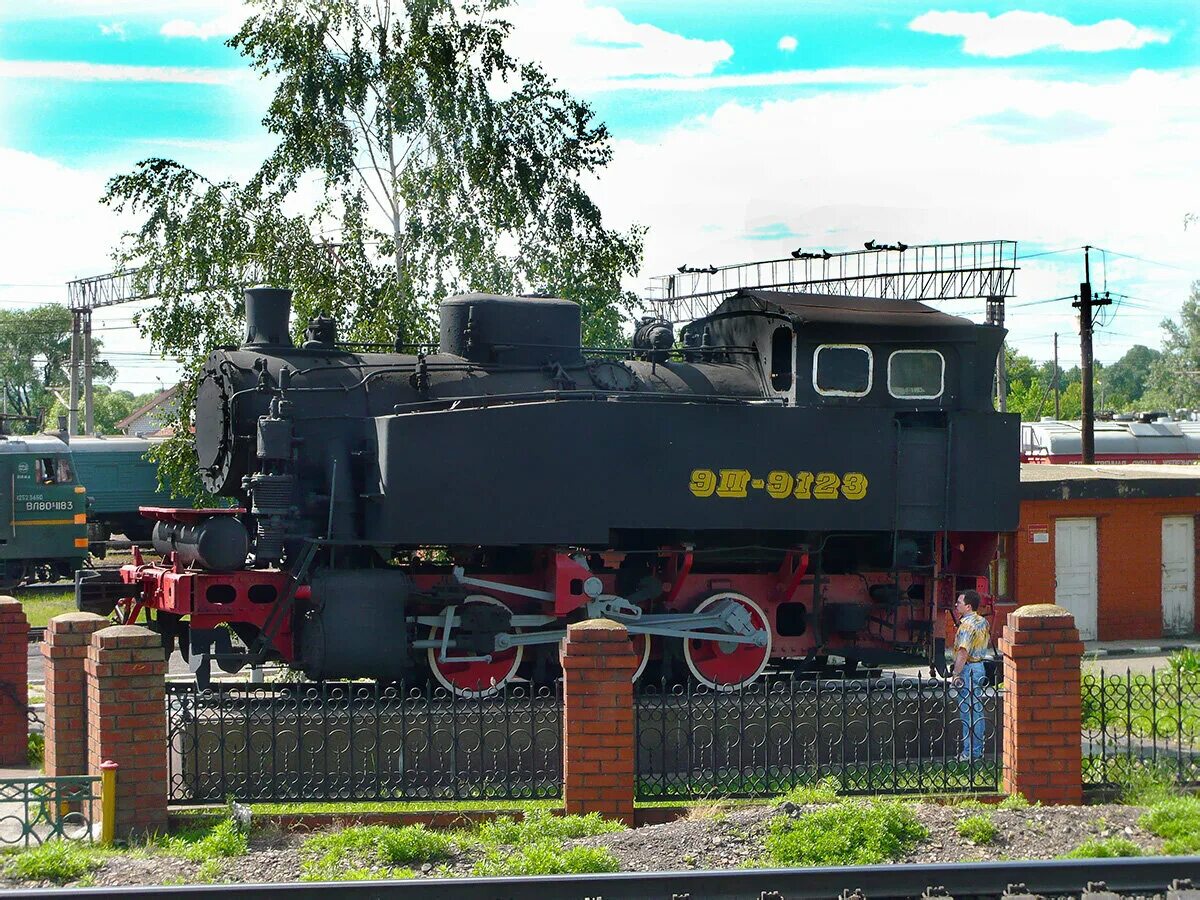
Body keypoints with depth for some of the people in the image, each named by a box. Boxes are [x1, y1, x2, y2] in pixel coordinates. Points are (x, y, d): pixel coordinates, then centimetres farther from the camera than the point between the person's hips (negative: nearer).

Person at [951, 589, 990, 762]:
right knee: (978, 710, 14)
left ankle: (970, 752, -3)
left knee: (967, 712, -5)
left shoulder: (967, 624, -18)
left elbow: (963, 652, -24)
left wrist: (956, 674, -20)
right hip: (979, 666, 10)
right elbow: (988, 641, 27)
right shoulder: (983, 622, 9)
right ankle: (978, 748, 18)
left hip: (968, 668, -10)